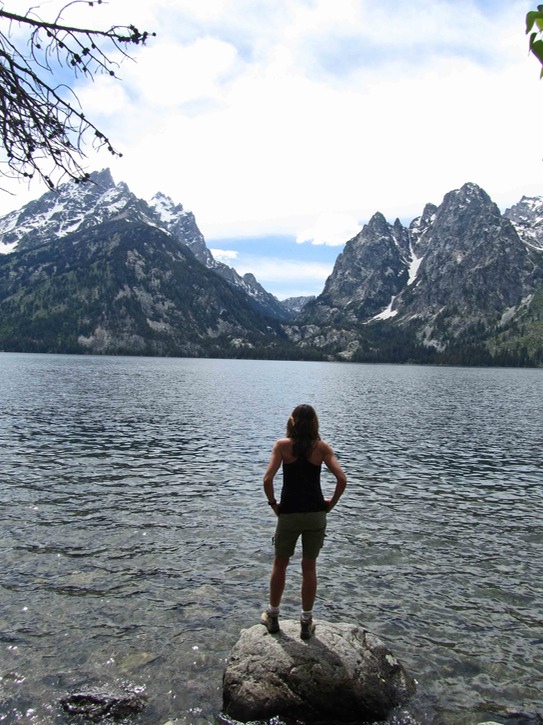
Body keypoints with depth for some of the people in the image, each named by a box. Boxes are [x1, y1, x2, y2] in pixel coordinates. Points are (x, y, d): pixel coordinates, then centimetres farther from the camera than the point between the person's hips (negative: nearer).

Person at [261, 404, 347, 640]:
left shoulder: (283, 445, -7)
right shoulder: (322, 447, -4)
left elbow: (267, 480, -16)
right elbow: (342, 479, -11)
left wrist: (273, 503, -1)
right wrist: (331, 503, 3)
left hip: (289, 513, -1)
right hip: (316, 514, 1)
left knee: (280, 564, 18)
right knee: (309, 567, 15)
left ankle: (273, 616, 32)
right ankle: (306, 623, 24)